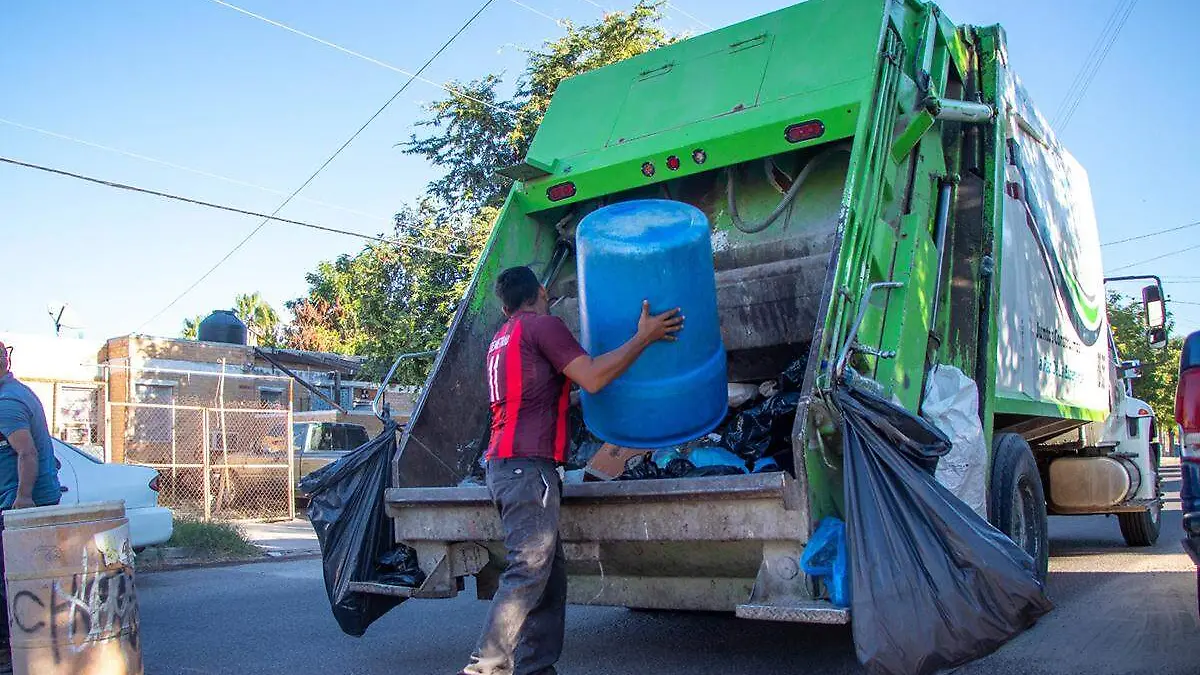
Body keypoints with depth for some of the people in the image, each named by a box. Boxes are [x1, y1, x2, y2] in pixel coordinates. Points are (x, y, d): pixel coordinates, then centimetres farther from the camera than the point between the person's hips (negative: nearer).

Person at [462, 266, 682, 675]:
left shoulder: (501, 339, 25)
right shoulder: (543, 325, -3)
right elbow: (592, 379, -12)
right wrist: (644, 337, -4)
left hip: (504, 466, 10)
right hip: (528, 464, -9)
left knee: (551, 570, 10)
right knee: (528, 572, -11)